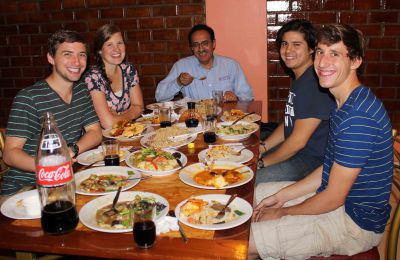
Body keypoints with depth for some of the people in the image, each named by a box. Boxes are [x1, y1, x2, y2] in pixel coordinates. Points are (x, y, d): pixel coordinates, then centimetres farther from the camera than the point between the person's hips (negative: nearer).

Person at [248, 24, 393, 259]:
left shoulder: (358, 116, -29)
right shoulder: (345, 103, 5)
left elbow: (334, 198, -24)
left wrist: (283, 212, -9)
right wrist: (282, 196, 4)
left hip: (355, 223, -10)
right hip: (335, 196, 10)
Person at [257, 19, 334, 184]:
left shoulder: (314, 83, -23)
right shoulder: (300, 78, 12)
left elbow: (298, 141, -23)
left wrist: (262, 163, -13)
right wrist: (263, 147, 5)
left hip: (312, 161, -10)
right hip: (295, 151, 10)